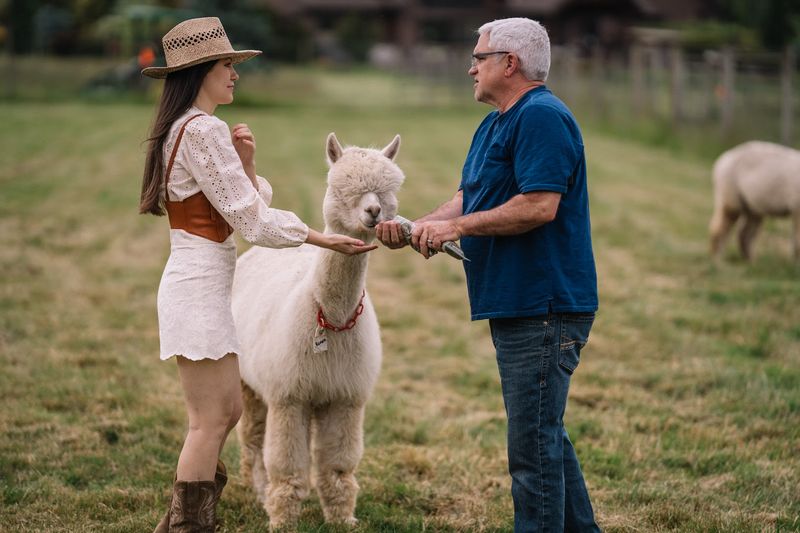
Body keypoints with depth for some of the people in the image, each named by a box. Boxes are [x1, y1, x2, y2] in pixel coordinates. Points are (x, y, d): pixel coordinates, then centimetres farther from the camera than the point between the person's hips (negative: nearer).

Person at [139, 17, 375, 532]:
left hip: (201, 285, 10)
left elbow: (252, 199, 14)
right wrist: (323, 239, -8)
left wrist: (246, 162, -4)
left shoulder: (183, 129, 15)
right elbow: (252, 219, -15)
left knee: (227, 411, 16)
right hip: (200, 284, -10)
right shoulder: (203, 131, -15)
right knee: (210, 420, -4)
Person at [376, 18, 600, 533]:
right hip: (515, 306, 11)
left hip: (544, 309, -11)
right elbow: (469, 197, 16)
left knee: (534, 442, -7)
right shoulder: (495, 124, 18)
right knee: (545, 433, 18)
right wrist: (417, 228, -1)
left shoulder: (541, 118, -15)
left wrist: (457, 226, -17)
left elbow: (539, 206, -24)